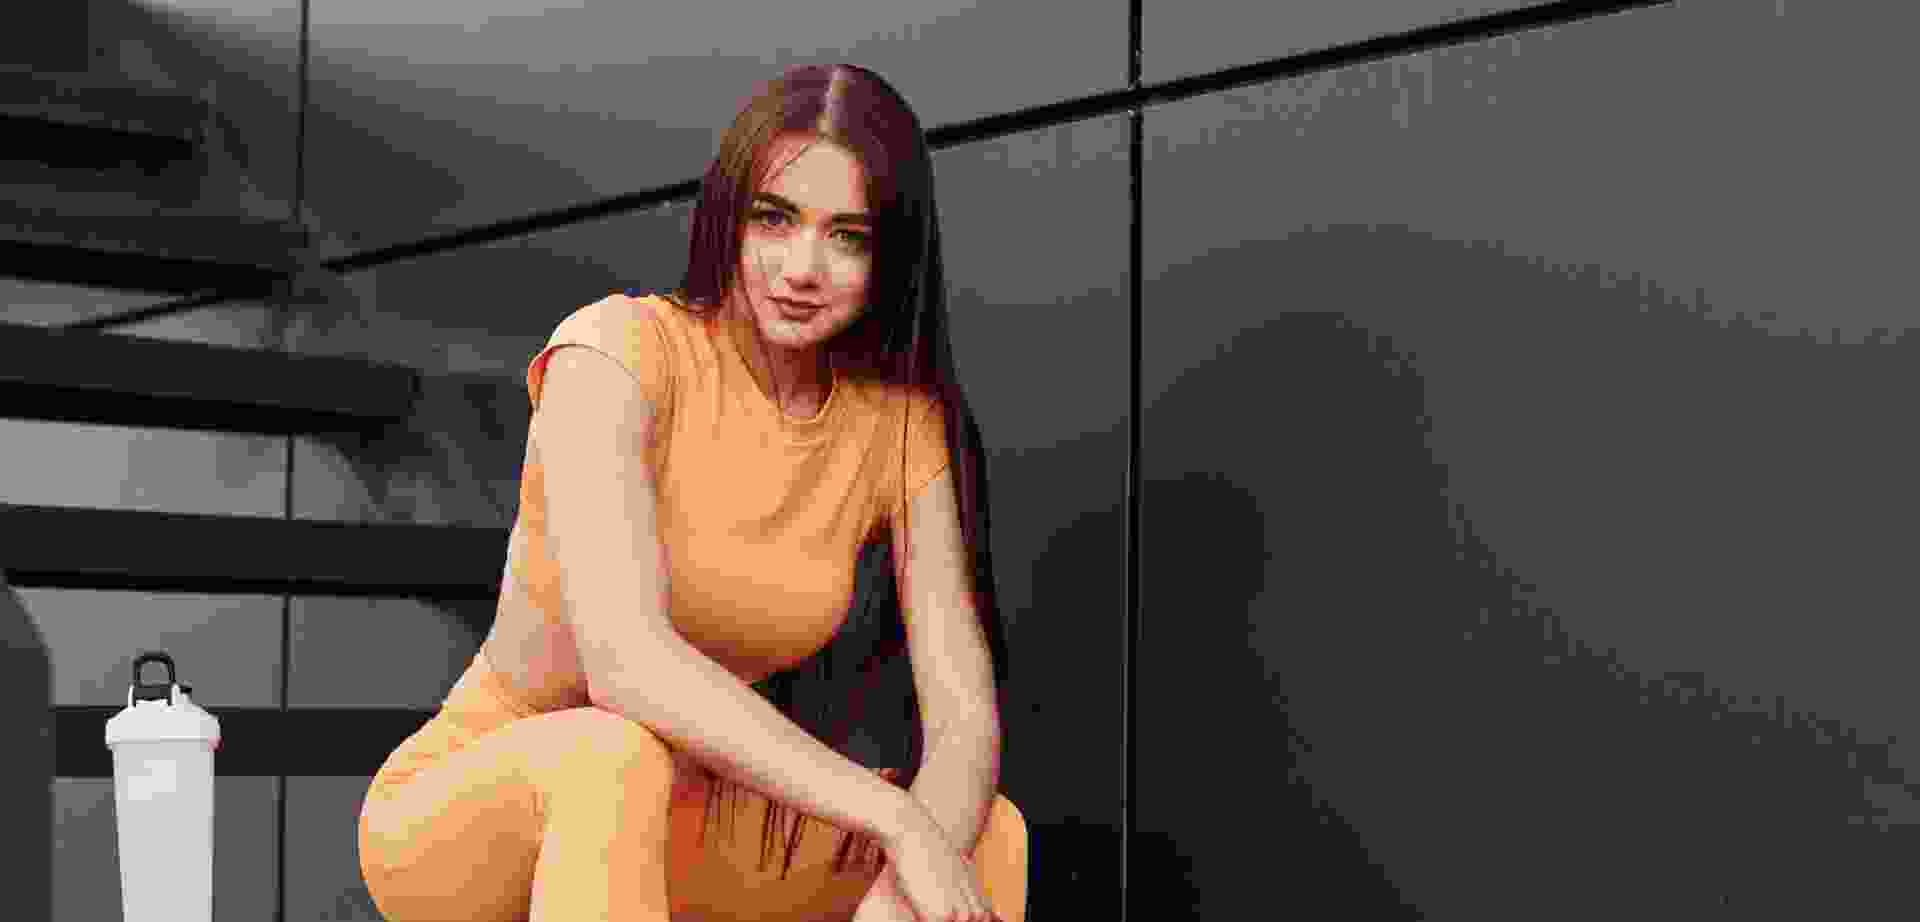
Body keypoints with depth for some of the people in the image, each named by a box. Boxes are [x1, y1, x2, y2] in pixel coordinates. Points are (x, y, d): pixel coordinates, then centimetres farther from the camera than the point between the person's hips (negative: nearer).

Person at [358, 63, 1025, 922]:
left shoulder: (903, 425, -3)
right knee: (614, 755, -38)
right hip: (456, 822, -5)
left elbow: (964, 724, -10)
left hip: (655, 841, 5)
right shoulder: (618, 348, -18)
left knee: (991, 836, -16)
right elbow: (625, 660, -32)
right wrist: (897, 821, -34)